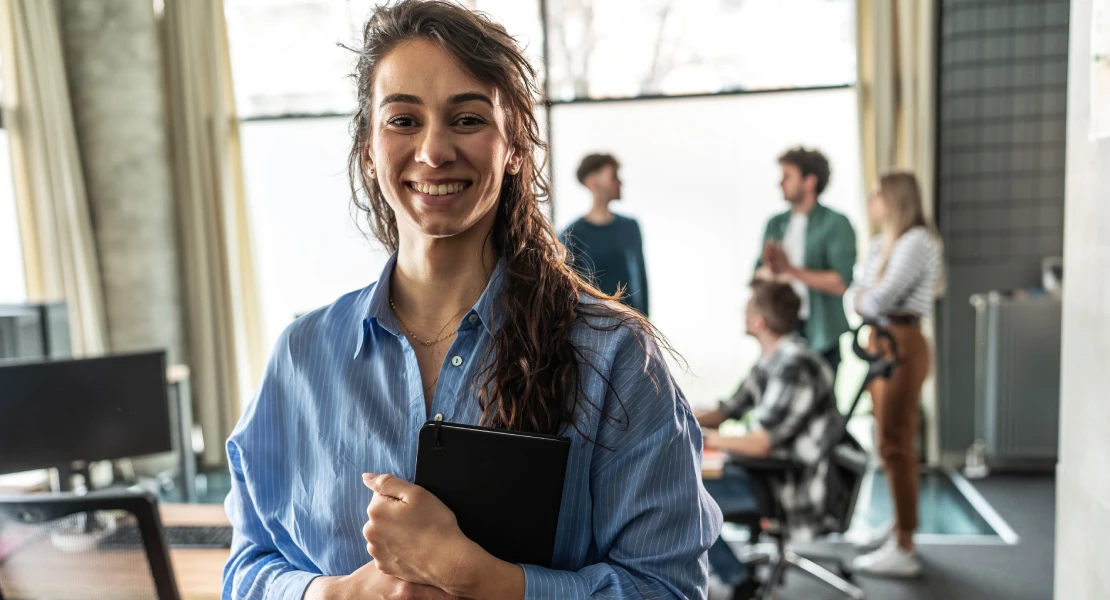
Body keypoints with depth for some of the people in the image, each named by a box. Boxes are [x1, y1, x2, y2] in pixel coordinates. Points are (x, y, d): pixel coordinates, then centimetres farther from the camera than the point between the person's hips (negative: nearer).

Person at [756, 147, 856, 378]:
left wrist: (792, 270, -18)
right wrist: (770, 269, -13)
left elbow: (842, 283, -12)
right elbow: (758, 277, 10)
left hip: (820, 335, -4)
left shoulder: (836, 224, -3)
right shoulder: (775, 224, 14)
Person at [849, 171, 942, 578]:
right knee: (889, 441, 16)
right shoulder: (879, 244, 14)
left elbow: (879, 299, -20)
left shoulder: (916, 242, -14)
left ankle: (903, 549, -1)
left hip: (902, 344, -9)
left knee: (896, 445, -7)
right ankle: (900, 525, 29)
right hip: (880, 342, 9)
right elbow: (859, 297, 11)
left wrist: (866, 299, -1)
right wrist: (868, 297, -9)